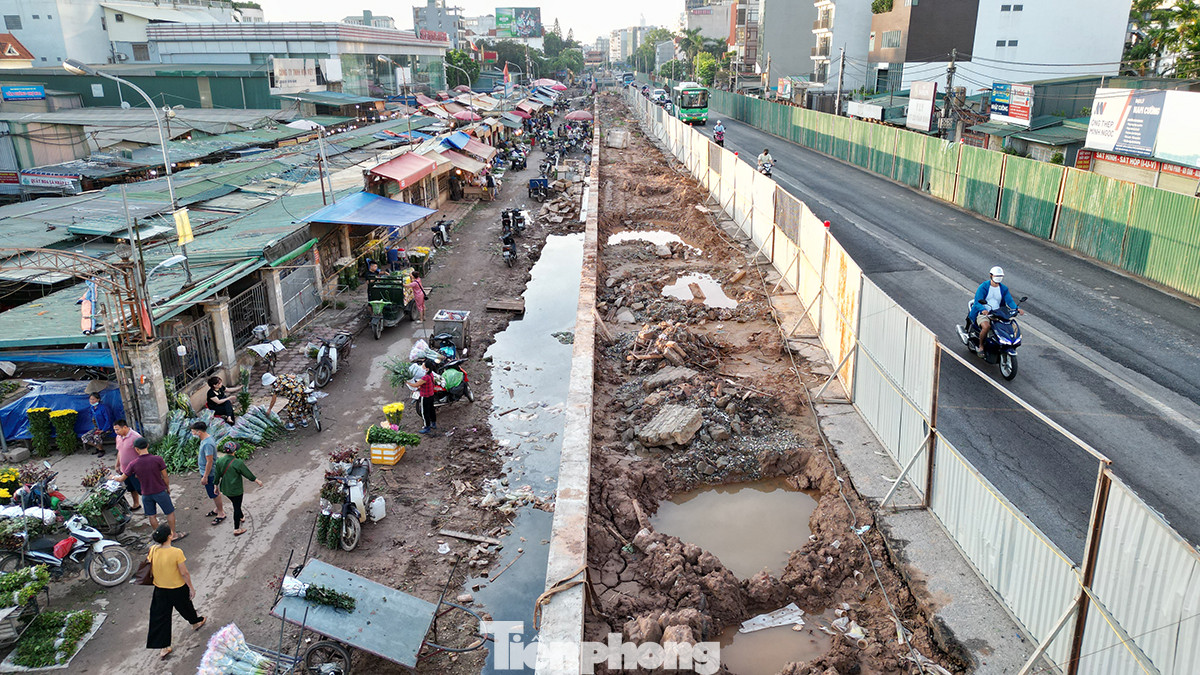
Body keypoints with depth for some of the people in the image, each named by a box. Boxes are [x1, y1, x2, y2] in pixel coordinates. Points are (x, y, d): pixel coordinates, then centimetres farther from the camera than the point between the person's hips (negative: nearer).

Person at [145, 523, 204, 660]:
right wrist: (191, 587, -5)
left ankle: (163, 648, 17)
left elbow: (151, 570, 0)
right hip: (178, 588, -3)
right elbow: (184, 573, -18)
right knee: (185, 607, 24)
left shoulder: (152, 550, -14)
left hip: (160, 589, 3)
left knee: (160, 617, 12)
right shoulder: (176, 553, -27)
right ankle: (196, 622, 52)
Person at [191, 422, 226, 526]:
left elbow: (209, 462, -28)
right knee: (215, 492, 24)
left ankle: (221, 514, 18)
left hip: (209, 473, -10)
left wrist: (205, 477, -23)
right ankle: (217, 509, 40)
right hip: (206, 472, 10)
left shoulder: (207, 444, -30)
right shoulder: (208, 438, 0)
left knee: (215, 494, 5)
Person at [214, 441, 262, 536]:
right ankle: (237, 529, 16)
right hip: (236, 490, -6)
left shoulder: (219, 461, -8)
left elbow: (217, 476, 2)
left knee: (236, 504, 28)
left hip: (225, 489, 6)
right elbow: (248, 474, -12)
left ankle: (241, 517, 50)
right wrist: (257, 481, 2)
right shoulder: (238, 463, -24)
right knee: (237, 507, 8)